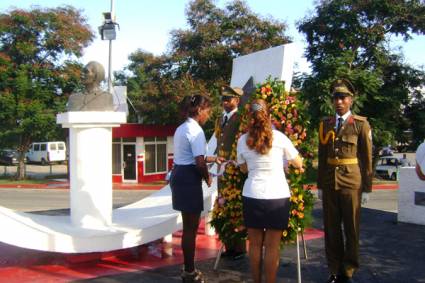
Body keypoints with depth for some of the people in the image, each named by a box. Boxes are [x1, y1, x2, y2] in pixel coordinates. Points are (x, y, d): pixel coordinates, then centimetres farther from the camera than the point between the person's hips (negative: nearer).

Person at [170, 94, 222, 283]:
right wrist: (207, 177, -3)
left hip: (179, 175, 10)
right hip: (189, 179, -10)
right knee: (191, 227, 1)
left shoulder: (182, 128, 15)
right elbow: (199, 162, -21)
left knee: (188, 225, 19)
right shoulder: (195, 130, -15)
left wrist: (212, 158, 26)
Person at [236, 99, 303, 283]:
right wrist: (285, 159, 27)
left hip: (252, 195, 2)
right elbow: (298, 163, 8)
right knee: (272, 246, 5)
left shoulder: (243, 140, 2)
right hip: (277, 195, -2)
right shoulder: (278, 137, -5)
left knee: (255, 244, 13)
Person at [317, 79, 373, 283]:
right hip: (329, 182, 3)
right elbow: (322, 157, 11)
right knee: (331, 228, 7)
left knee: (351, 228, 6)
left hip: (352, 182, -3)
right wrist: (320, 185, 10)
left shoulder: (361, 124, -2)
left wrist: (367, 188, -4)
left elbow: (367, 158, -2)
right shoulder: (326, 124, 9)